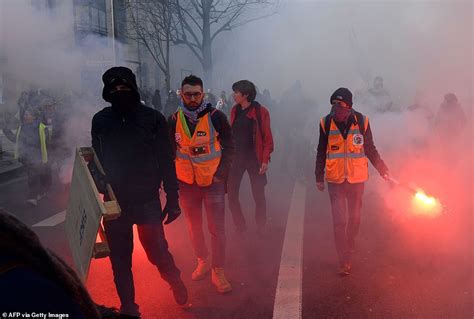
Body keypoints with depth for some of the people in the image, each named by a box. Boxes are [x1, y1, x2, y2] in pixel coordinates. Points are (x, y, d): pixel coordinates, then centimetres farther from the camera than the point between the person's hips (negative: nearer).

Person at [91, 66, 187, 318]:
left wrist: (172, 199, -6)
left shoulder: (153, 118, -5)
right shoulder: (100, 120, 3)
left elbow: (166, 162, -3)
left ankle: (175, 282, 32)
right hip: (114, 202, 3)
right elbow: (97, 160, 10)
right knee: (120, 260, 11)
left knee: (157, 252, -1)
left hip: (147, 200, -2)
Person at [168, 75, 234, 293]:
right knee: (194, 226, 15)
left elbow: (229, 147, -2)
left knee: (217, 228, -1)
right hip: (186, 183, 3)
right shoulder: (174, 120, -1)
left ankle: (218, 271, 13)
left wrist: (221, 174, -9)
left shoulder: (215, 116, -9)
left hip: (213, 181, -3)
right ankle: (203, 261, 35)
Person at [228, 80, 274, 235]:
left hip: (254, 158, -5)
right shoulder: (234, 110, 7)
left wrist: (265, 160, -14)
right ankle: (241, 228, 22)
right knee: (232, 195, 5)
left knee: (259, 196, 6)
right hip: (236, 157, 5)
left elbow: (267, 137, -9)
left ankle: (260, 230, 22)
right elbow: (231, 134, 10)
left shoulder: (260, 111, -9)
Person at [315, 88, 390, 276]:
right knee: (339, 221, -5)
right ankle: (344, 261, 5)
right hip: (335, 180, -1)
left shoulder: (361, 122, -6)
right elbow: (321, 152, 4)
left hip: (357, 179, 1)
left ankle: (349, 251, 37)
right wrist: (319, 177, 5)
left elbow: (370, 150, 6)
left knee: (354, 218, 14)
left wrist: (383, 170, 3)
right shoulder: (326, 123, -6)